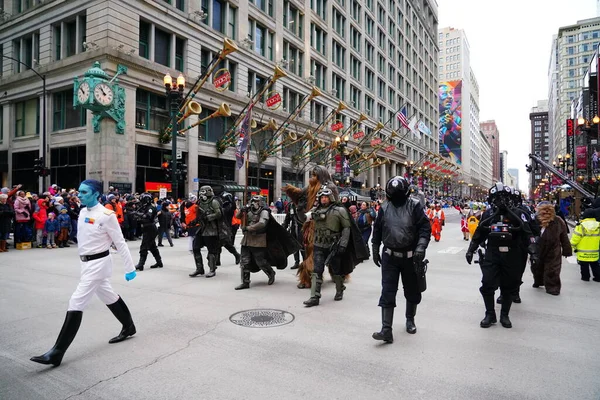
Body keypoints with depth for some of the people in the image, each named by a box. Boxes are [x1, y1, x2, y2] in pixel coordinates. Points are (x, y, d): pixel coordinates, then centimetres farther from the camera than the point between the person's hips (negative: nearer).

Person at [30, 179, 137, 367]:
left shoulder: (106, 215, -18)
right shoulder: (83, 212, 6)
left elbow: (120, 242, -14)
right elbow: (83, 239, 15)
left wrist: (129, 268, -12)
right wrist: (83, 260, 18)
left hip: (99, 263, -9)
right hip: (87, 263, 9)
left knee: (76, 303, -9)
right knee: (108, 296, 20)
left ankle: (57, 352, -1)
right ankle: (128, 327, 38)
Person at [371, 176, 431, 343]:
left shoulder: (414, 206, -7)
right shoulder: (384, 208, 2)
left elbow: (425, 227, -10)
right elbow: (377, 230, 11)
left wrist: (421, 247, -23)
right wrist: (375, 251, 13)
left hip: (410, 256, -1)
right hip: (390, 257, 1)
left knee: (412, 291, 15)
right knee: (387, 292, -5)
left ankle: (410, 320, 38)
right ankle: (386, 329, -3)